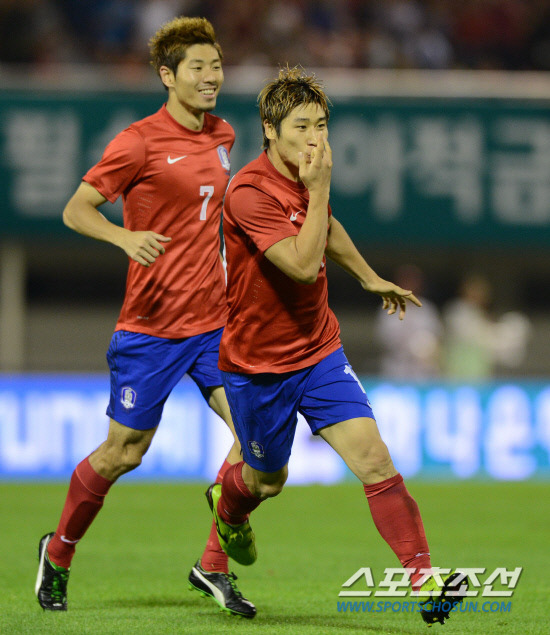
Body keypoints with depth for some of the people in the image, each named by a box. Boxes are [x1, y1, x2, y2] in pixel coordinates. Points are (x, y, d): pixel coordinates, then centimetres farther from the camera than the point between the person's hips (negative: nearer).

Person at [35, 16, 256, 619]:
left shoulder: (222, 135, 9)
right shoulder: (140, 141, -12)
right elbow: (75, 210, -11)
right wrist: (125, 236, -28)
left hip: (214, 321, 6)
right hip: (151, 326, -6)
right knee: (122, 453, 3)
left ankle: (213, 565, 1)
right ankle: (59, 552, 27)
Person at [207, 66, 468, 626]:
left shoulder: (306, 178, -1)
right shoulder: (250, 193, -25)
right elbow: (304, 265, -34)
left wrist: (370, 278, 35)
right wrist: (320, 188, -33)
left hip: (318, 350, 5)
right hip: (258, 364, -5)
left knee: (372, 455, -13)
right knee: (268, 480, 16)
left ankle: (425, 580, -19)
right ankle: (228, 506, 54)